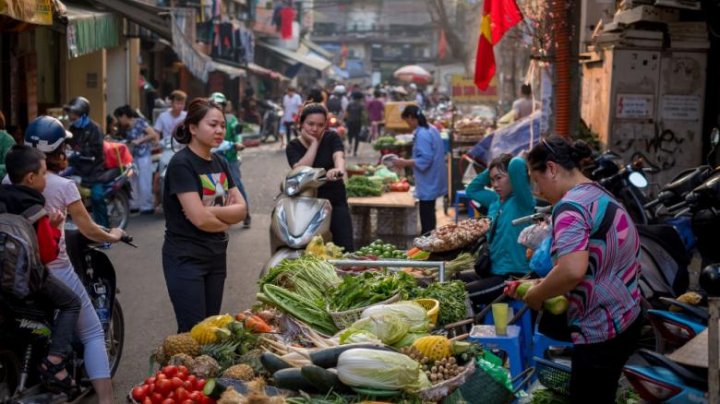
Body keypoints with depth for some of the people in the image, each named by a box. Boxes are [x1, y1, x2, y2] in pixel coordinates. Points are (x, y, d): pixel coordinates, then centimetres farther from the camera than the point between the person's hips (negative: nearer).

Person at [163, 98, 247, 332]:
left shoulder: (220, 163, 10)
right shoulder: (181, 163, -14)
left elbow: (241, 209, 2)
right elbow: (199, 218, -21)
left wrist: (211, 211, -14)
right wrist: (226, 220, -3)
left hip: (216, 256, 7)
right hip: (186, 258, -7)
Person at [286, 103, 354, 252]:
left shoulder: (331, 138, 0)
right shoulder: (293, 147, 2)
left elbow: (338, 156, -22)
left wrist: (339, 169, -46)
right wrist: (314, 142, -15)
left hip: (336, 202, -1)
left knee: (345, 250, -7)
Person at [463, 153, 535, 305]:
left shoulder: (522, 201, -14)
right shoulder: (495, 200, 9)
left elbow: (517, 164, -29)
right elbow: (471, 190, 25)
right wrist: (489, 171, 11)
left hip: (513, 275, -9)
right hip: (493, 270, 9)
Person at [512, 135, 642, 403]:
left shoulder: (570, 205, -18)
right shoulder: (600, 196, 13)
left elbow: (572, 271, -32)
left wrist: (536, 295, -15)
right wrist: (547, 285, 14)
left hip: (600, 332, -10)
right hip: (626, 319, 10)